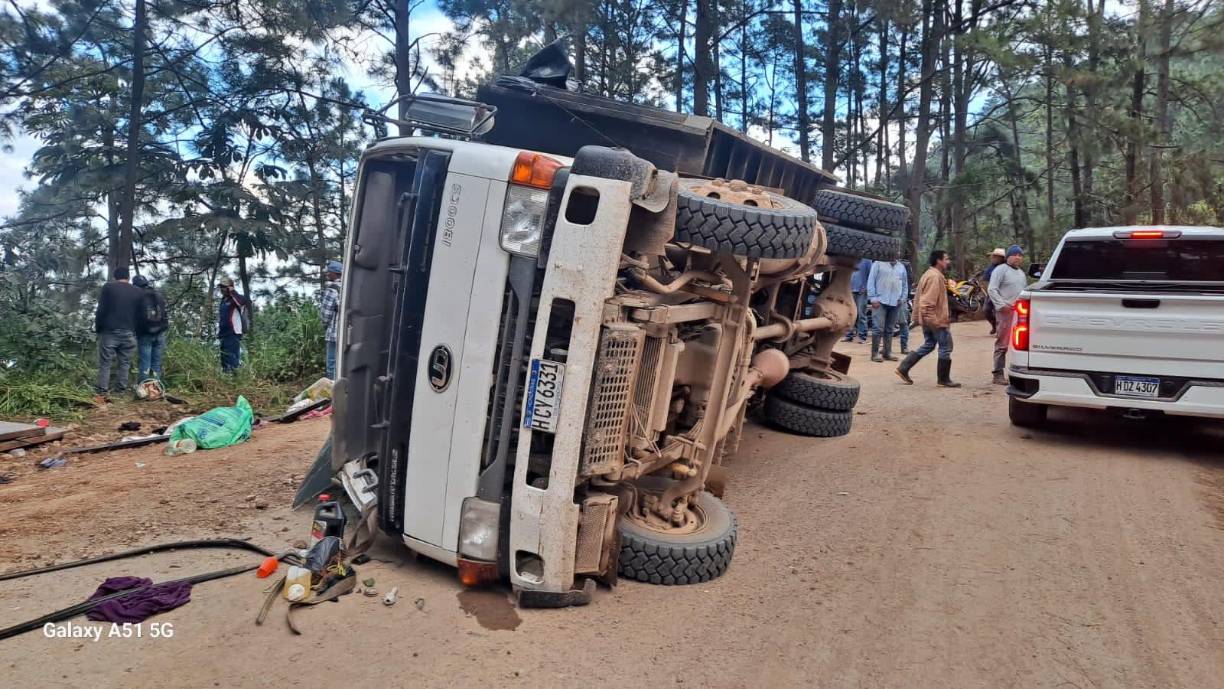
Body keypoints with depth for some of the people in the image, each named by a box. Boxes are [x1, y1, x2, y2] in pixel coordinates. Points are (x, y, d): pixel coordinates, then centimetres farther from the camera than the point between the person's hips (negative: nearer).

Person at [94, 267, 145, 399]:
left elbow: (101, 310, -4)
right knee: (124, 364, 6)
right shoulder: (138, 292, 9)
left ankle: (102, 393, -1)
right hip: (129, 333, 2)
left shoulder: (108, 287, 0)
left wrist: (97, 328, 5)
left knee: (105, 363, 1)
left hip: (109, 332, -2)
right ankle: (121, 391, 7)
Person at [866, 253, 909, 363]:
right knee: (878, 328, -8)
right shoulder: (878, 263, -1)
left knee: (889, 329, 10)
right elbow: (871, 281, -4)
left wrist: (902, 299, 7)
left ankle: (888, 352, 17)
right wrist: (873, 298, -10)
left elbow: (905, 285, 18)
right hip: (880, 301, -5)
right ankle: (875, 353, -3)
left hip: (895, 303, 5)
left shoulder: (901, 267, 14)